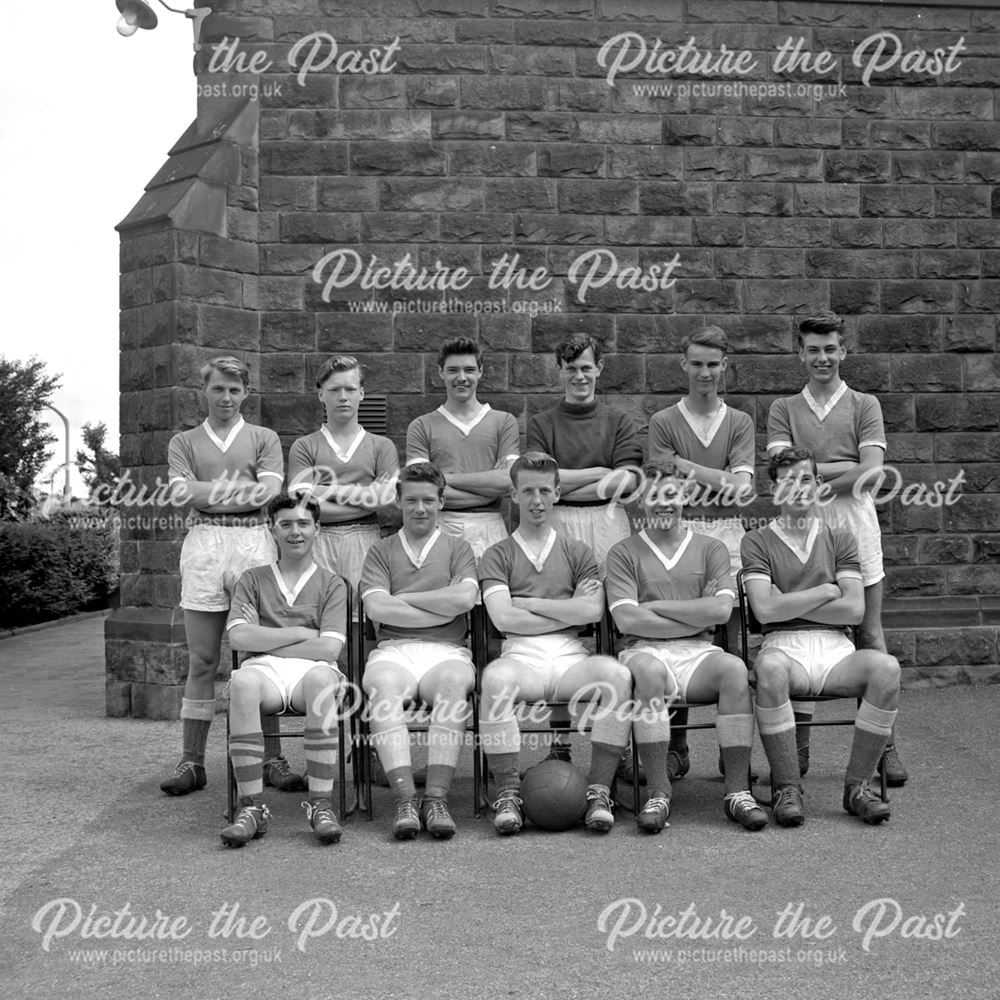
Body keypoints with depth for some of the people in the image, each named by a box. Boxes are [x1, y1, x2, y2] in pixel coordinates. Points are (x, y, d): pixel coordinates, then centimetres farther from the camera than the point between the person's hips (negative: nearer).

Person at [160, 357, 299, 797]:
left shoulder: (264, 439, 15)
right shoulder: (184, 442, 17)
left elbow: (268, 491, -1)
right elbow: (182, 493, 0)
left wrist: (206, 490, -3)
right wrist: (242, 487, -4)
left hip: (253, 541, 0)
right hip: (203, 543, 1)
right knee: (201, 661, 1)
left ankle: (272, 759, 5)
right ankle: (191, 763, 7)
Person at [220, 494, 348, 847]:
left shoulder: (331, 584, 15)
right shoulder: (253, 579, 20)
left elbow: (329, 648, 0)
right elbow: (238, 636, 3)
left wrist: (267, 642, 0)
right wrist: (301, 633, 0)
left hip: (311, 670, -1)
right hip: (265, 671, 1)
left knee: (322, 678, -38)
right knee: (242, 681, -36)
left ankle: (320, 804, -34)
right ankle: (251, 808, -32)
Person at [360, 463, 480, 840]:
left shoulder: (457, 548, 18)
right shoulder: (381, 550, 19)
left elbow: (464, 598, -3)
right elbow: (376, 608, 0)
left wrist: (402, 599, 1)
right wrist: (443, 610, -1)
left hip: (446, 651, 0)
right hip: (393, 650, 0)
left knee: (454, 682, -36)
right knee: (383, 687, -35)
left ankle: (436, 798, -37)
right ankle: (404, 801, -39)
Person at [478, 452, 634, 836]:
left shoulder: (577, 552, 20)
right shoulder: (497, 556, 16)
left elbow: (592, 610, 1)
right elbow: (503, 618, -1)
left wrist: (528, 603, 1)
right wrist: (568, 612, 0)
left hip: (571, 658, 1)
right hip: (521, 656, -1)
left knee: (615, 674, -31)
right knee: (496, 678, -37)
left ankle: (600, 792, -24)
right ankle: (507, 795, -27)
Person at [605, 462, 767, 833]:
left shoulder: (710, 549, 15)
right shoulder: (624, 553, 10)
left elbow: (720, 609, -3)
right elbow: (626, 619, -5)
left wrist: (654, 606, -3)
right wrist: (697, 619, -5)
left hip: (698, 655, 2)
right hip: (646, 651, -1)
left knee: (734, 668, -31)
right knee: (649, 670, -37)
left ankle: (737, 791, -26)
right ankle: (658, 794, -31)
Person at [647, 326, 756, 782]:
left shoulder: (739, 423, 13)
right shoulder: (663, 422, 9)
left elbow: (741, 486, -1)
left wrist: (691, 472, -19)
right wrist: (724, 478, -8)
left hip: (728, 532, 1)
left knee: (729, 640, -1)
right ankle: (675, 746, 6)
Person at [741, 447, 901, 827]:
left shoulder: (840, 539, 18)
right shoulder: (758, 541, 11)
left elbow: (854, 609, 3)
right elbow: (765, 609, -5)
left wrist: (788, 605, -1)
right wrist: (826, 591, 1)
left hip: (836, 651, 3)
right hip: (784, 646, -2)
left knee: (886, 666, -30)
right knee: (770, 668, -39)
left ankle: (857, 785, -17)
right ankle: (787, 788, -24)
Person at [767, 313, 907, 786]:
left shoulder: (864, 405, 10)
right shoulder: (783, 409, 13)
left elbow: (871, 472, -2)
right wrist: (846, 469, -8)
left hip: (854, 520, 0)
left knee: (870, 632, 1)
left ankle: (886, 743, 5)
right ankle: (799, 744, 8)